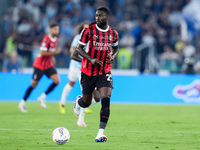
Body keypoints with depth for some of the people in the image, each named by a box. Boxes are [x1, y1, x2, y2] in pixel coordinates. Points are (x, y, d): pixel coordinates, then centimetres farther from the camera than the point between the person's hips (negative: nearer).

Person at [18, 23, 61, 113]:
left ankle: (42, 97, 3)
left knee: (57, 80, -11)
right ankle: (22, 103, 13)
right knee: (34, 84, -1)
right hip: (39, 65, -7)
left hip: (49, 65, 7)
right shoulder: (46, 39, -19)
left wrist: (52, 58, 9)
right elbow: (42, 53, -26)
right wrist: (55, 52, -25)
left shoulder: (56, 40, 7)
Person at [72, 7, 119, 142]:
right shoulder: (89, 31, -6)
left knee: (106, 100, -18)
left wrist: (113, 56, -2)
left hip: (104, 72, 1)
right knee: (86, 103, 10)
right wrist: (91, 59, -19)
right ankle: (79, 101, 51)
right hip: (88, 71, -1)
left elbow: (116, 48, 21)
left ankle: (100, 134, -18)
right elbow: (79, 49, -4)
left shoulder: (113, 34, 3)